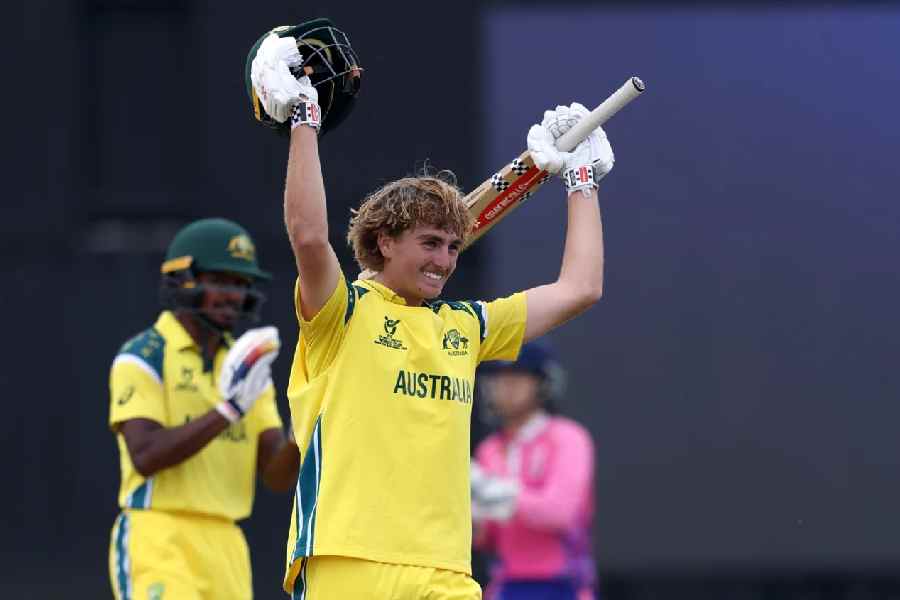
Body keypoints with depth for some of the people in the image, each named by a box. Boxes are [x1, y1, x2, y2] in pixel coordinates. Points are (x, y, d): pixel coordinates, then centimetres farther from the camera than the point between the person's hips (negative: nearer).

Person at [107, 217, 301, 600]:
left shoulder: (243, 365, 15)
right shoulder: (142, 357, -4)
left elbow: (278, 475, 7)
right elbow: (145, 456, -18)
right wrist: (227, 411, -24)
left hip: (227, 551, 7)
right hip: (159, 545, -7)